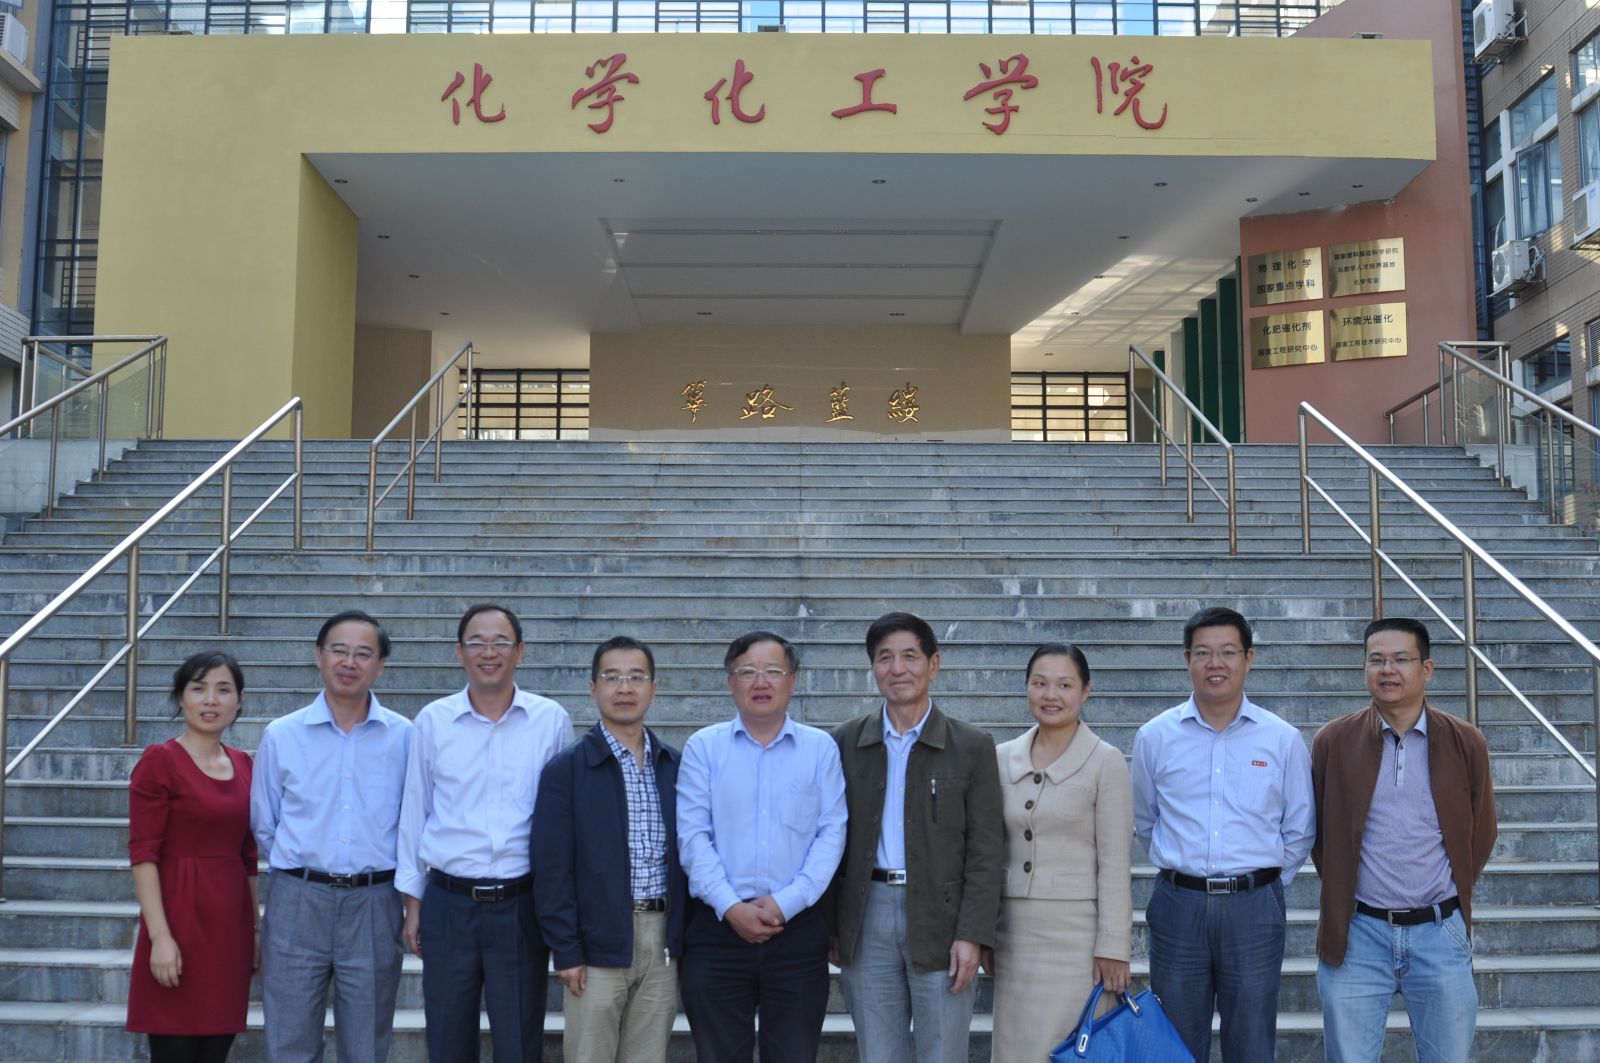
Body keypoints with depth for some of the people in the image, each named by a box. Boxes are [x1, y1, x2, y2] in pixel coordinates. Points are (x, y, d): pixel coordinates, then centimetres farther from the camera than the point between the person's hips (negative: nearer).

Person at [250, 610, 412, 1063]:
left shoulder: (405, 737, 0)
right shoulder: (281, 736, 2)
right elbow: (263, 824, 10)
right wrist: (297, 871, 10)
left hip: (374, 905, 0)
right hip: (298, 902, 0)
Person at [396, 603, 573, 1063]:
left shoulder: (552, 720, -2)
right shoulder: (432, 721, 1)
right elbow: (414, 814, 6)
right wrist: (412, 903, 7)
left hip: (522, 904, -1)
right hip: (449, 903, 1)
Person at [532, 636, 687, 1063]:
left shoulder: (675, 766, 9)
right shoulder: (566, 769, -3)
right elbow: (552, 869, -6)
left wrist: (686, 934, 7)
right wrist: (566, 952, -10)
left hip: (662, 941, 4)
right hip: (598, 945, -3)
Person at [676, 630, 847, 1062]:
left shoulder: (820, 748, 5)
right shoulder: (703, 747, 4)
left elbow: (831, 834, -1)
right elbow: (692, 835, -3)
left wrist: (786, 903, -12)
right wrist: (731, 907, -13)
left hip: (798, 927, 0)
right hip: (718, 927, 0)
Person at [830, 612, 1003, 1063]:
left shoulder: (972, 747, 0)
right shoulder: (847, 742, 6)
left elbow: (986, 851, -3)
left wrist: (972, 935, -10)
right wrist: (830, 924, 4)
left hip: (939, 921, -2)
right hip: (867, 920, 2)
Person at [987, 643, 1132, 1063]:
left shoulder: (1106, 761, -6)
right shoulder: (1002, 757, 6)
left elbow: (1114, 864, -8)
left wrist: (1112, 947, -10)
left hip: (1077, 933, -4)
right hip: (1014, 933, 4)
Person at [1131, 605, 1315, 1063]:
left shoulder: (1284, 740, 1)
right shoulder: (1154, 737, 2)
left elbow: (1299, 831, 10)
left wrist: (1263, 883, 9)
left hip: (1255, 909, 0)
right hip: (1178, 905, 0)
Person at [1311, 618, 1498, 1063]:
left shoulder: (1466, 743, 1)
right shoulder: (1333, 742, -2)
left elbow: (1480, 833, 12)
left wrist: (1451, 894, 12)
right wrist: (1341, 892, 8)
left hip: (1440, 932, 1)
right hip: (1356, 933, -1)